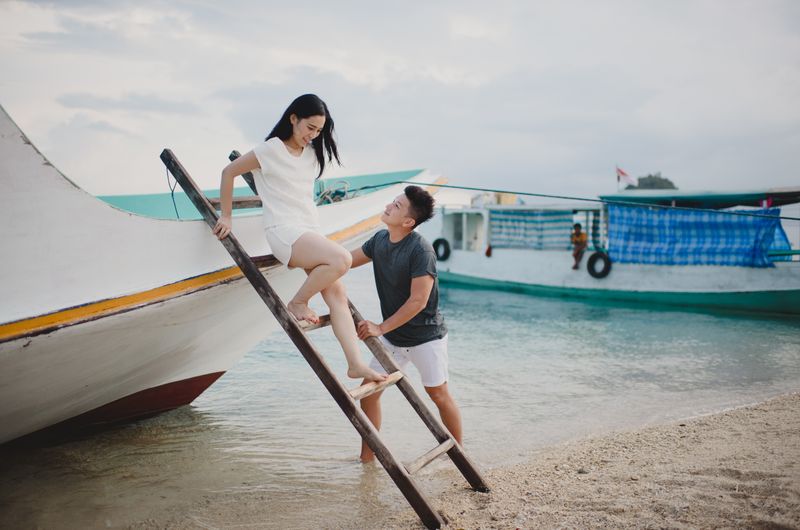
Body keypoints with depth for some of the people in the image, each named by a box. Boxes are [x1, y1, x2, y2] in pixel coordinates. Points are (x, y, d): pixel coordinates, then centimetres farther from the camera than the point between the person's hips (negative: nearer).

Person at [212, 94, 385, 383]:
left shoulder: (312, 153, 14)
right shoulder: (270, 150, -6)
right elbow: (229, 172, 0)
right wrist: (226, 217, 1)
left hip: (311, 231, 7)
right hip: (284, 231, -7)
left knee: (337, 295, -9)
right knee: (341, 259, -30)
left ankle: (356, 364, -11)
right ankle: (297, 303, -9)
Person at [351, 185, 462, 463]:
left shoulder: (420, 250, -24)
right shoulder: (380, 240, -2)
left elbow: (418, 301, -25)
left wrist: (381, 328, -22)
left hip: (425, 336, -7)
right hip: (393, 337, 7)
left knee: (439, 395, 5)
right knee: (368, 391, 2)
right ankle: (367, 457, 16)